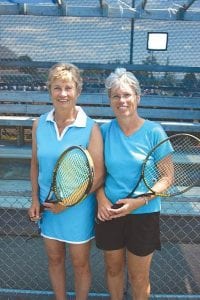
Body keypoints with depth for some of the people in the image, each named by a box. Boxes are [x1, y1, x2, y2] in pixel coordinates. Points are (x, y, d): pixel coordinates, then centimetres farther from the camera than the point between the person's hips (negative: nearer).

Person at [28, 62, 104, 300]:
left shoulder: (90, 128, -16)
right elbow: (35, 164, 6)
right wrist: (35, 200, 0)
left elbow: (98, 175, -15)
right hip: (48, 207, 4)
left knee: (80, 264, 15)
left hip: (78, 209, -3)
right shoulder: (39, 124, -4)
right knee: (54, 259, 21)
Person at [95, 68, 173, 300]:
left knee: (139, 278, 14)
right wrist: (101, 198, -11)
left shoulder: (154, 132, -11)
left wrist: (140, 201, -20)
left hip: (143, 214, -2)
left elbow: (166, 178, -7)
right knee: (113, 269, 21)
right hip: (109, 212, 2)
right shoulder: (104, 130, -4)